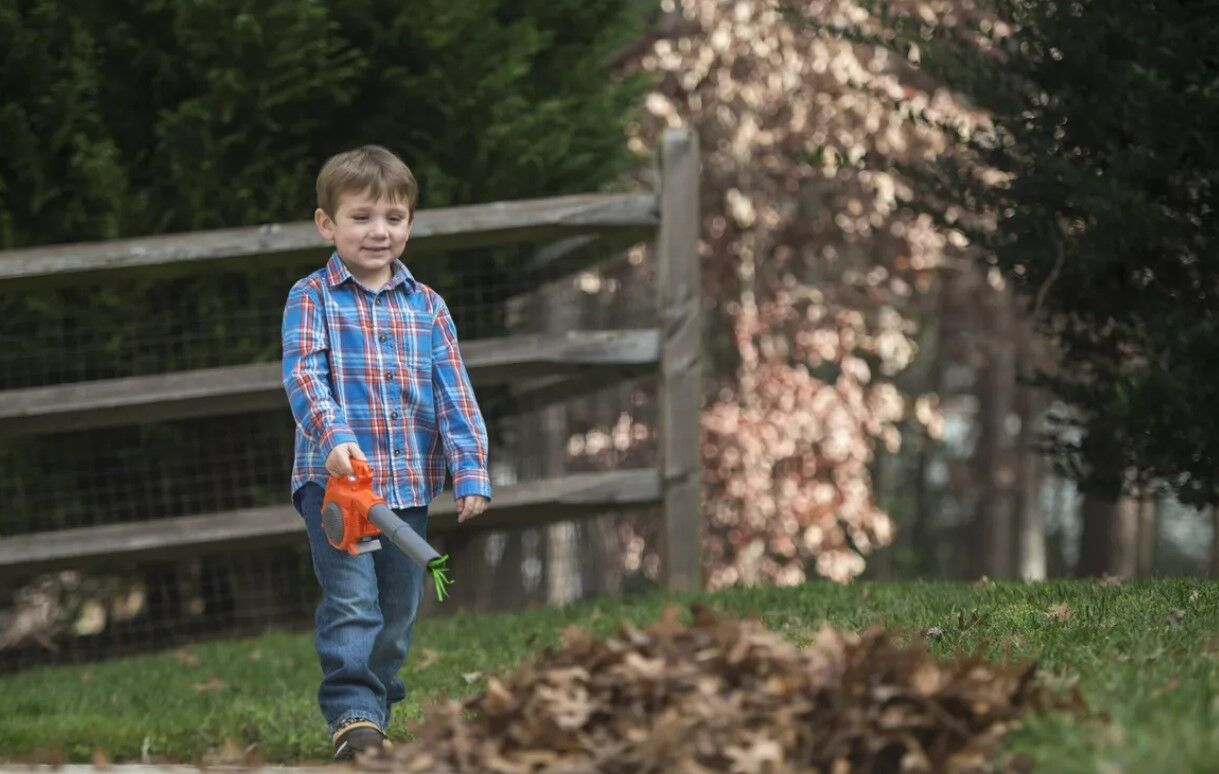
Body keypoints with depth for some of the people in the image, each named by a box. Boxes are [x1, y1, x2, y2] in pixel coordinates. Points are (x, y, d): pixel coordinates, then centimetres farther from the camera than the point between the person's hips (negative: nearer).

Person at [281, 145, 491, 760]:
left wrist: (470, 471, -4)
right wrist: (333, 436, -31)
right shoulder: (312, 299, 0)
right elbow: (303, 374, -14)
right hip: (333, 478, -4)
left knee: (398, 608, 9)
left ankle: (377, 713, 21)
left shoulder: (427, 307, 11)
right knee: (351, 600, -16)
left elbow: (454, 394, 7)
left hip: (409, 484, 5)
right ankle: (353, 715, -19)